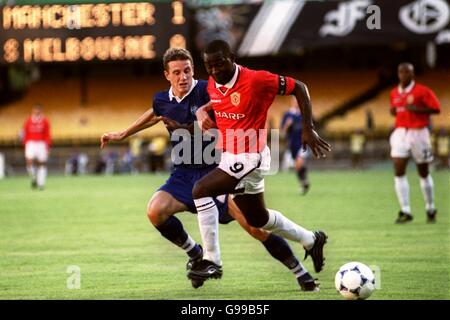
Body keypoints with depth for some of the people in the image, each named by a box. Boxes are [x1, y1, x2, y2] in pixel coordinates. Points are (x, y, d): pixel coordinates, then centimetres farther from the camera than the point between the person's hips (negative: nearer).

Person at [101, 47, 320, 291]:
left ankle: (302, 275, -1)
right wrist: (122, 134, 37)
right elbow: (154, 115, 27)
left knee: (256, 227, -15)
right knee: (155, 211, -21)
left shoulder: (206, 91, -13)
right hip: (184, 175, 5)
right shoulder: (162, 100, 4)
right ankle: (195, 255, 6)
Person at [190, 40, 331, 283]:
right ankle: (311, 240, 42)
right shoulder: (212, 85, 1)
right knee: (258, 219, 20)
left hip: (250, 157, -8)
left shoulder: (256, 80, -20)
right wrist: (202, 113, -1)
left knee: (201, 191, -23)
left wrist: (308, 130, -13)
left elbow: (298, 88, -11)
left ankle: (211, 261, -16)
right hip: (229, 157, 8)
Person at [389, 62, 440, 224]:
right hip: (400, 132, 4)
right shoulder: (394, 93, 9)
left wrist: (417, 109, -21)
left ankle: (430, 209, 25)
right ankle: (405, 211, -8)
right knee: (399, 172, -9)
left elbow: (436, 109, -10)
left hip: (418, 133, -4)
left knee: (423, 173, 7)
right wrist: (393, 111, 1)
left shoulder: (422, 91, -8)